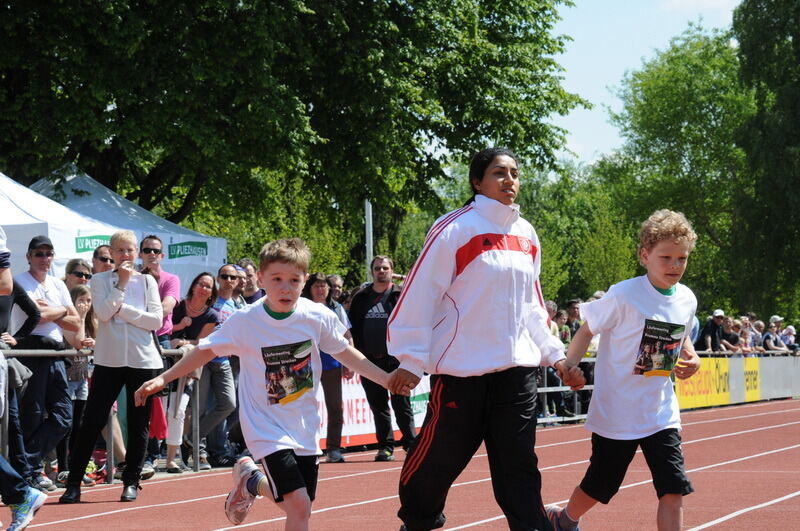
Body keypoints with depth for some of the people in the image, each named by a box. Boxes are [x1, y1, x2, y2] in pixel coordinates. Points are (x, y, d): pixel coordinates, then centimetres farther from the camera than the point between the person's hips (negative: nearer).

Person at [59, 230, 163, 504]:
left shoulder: (147, 281, 8)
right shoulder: (100, 281, 6)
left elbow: (156, 320, -3)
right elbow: (104, 313, -11)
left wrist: (124, 310, -10)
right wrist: (122, 284, -10)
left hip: (142, 360, 1)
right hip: (109, 358, -1)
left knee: (139, 424, 4)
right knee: (92, 421, -3)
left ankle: (131, 481, 15)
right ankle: (73, 484, 1)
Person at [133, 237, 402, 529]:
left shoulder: (319, 317, -9)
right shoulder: (244, 321, -14)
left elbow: (344, 351, 7)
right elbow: (205, 350, -1)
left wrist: (387, 379, 5)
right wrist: (162, 379, -5)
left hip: (305, 429, 4)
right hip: (267, 427, -4)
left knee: (299, 506, 11)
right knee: (299, 505, -18)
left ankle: (251, 481, 37)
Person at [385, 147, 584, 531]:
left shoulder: (526, 235, 12)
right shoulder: (454, 230, -8)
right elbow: (420, 295, -10)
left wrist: (555, 355, 17)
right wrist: (410, 361, -12)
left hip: (516, 369, 5)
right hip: (462, 370, -5)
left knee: (519, 464, 2)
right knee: (438, 458, 4)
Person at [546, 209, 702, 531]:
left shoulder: (686, 300, 1)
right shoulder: (623, 296, -16)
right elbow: (588, 328, -6)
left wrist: (691, 358, 0)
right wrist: (569, 367, -18)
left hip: (661, 414, 4)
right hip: (616, 411, -4)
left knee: (674, 491, -8)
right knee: (598, 486, 13)